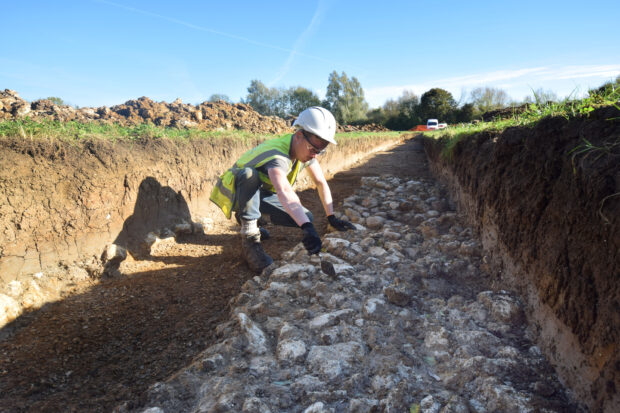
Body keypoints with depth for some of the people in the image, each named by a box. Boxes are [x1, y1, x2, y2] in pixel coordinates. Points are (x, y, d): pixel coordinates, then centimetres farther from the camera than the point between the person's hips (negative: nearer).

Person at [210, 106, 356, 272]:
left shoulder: (306, 150, -12)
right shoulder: (277, 155, -38)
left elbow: (321, 183, -6)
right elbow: (285, 192, -56)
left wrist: (332, 218, -14)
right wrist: (307, 228, -68)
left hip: (261, 194, 7)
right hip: (237, 192, -7)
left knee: (305, 217, -9)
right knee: (249, 174, -41)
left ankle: (250, 217, 13)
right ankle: (249, 239, -28)